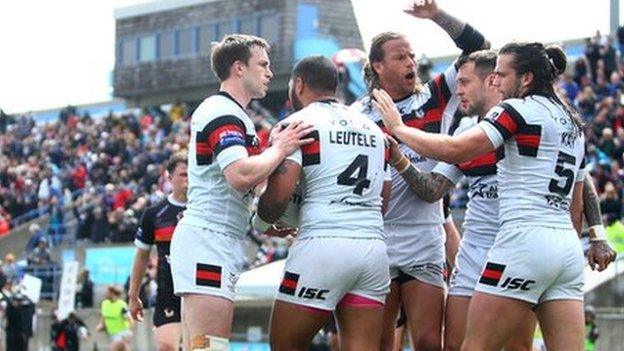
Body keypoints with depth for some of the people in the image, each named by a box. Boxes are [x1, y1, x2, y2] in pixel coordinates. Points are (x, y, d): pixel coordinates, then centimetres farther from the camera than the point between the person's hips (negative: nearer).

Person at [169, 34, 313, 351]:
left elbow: (241, 179, 24)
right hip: (208, 240, -11)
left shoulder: (228, 112, 23)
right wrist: (280, 148, -12)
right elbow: (242, 176, -25)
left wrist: (275, 147, 12)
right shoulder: (223, 113, -11)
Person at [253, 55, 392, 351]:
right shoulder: (373, 128, 21)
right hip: (373, 245, 6)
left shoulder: (298, 123, 0)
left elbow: (279, 194, -10)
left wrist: (260, 223, 10)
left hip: (322, 243, -6)